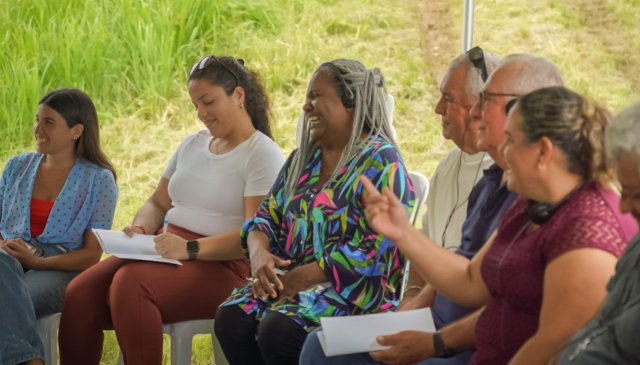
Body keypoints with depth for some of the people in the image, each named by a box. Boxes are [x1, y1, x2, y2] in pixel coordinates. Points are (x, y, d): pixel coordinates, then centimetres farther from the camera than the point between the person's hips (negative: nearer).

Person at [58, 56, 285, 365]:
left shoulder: (263, 155, -4)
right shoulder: (192, 145, 20)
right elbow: (158, 203, 25)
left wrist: (191, 248, -26)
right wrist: (140, 229, 1)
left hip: (222, 265, -7)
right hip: (168, 252, 7)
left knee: (130, 283, -35)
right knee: (79, 294, -19)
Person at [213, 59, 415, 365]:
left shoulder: (380, 162, -8)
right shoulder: (302, 159, 17)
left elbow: (375, 250, -17)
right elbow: (268, 215, 16)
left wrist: (304, 276, -20)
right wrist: (258, 252, -8)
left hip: (353, 292, -7)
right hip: (290, 280, 7)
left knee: (278, 329, -32)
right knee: (230, 319, -20)